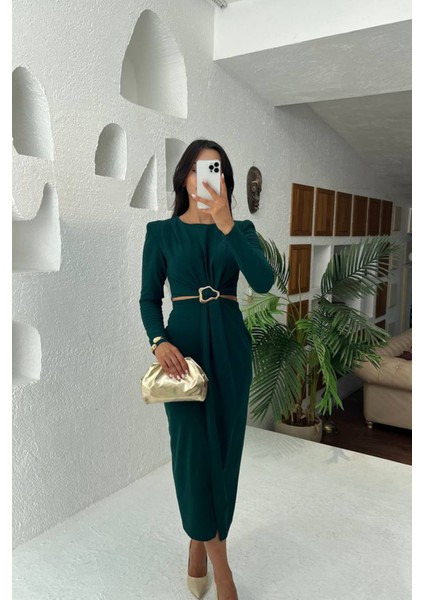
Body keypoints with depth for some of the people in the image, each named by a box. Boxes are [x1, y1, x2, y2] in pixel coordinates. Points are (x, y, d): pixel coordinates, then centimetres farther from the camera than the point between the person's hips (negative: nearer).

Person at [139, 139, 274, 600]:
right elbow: (148, 297, 2)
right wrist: (159, 341, -16)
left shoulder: (240, 229, 3)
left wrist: (226, 224, -22)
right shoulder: (161, 232, 2)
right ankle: (219, 563, 18)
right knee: (192, 448, -2)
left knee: (224, 448, 8)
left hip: (230, 346, 2)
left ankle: (199, 544, 31)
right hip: (183, 344, -1)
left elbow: (264, 281, -14)